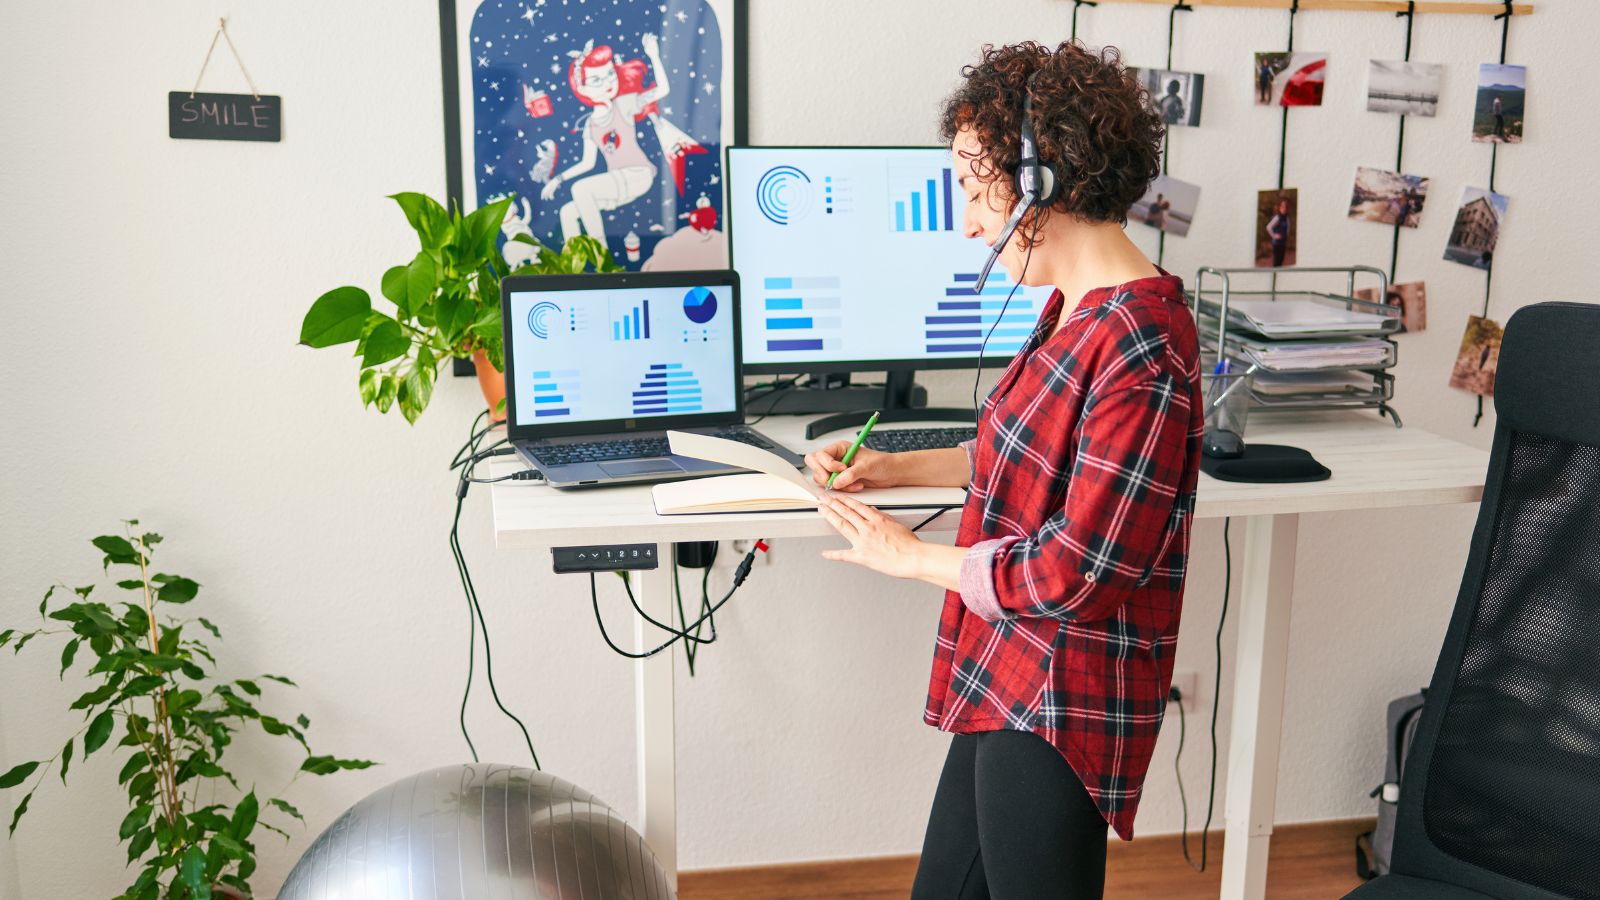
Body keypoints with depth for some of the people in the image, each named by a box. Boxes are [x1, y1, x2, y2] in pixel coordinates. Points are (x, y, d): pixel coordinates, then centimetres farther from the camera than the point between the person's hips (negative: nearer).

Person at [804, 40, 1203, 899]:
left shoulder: (1138, 349, -26)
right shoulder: (1074, 309, 6)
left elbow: (1075, 572, -25)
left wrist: (914, 556, -12)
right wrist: (893, 468, 11)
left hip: (1061, 706, -9)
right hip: (1007, 682, 10)